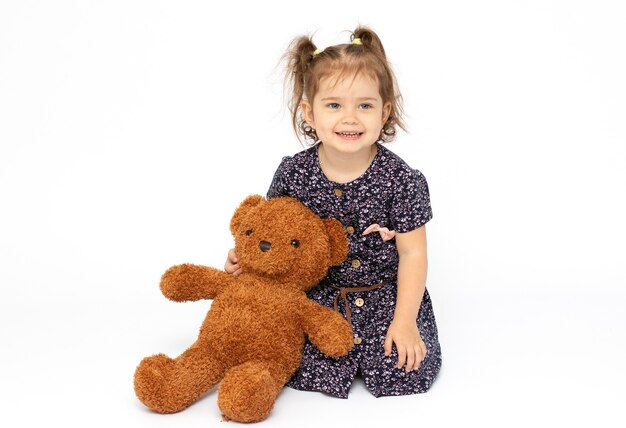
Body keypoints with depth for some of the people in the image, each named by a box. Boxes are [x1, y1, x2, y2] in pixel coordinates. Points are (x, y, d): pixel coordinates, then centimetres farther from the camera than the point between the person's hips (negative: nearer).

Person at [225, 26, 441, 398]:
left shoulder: (401, 180, -16)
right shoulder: (294, 173, -9)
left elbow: (412, 254, -11)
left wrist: (404, 320, -13)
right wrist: (247, 252, -9)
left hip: (386, 296, -1)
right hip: (319, 296, 2)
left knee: (404, 371, -14)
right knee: (310, 372, -12)